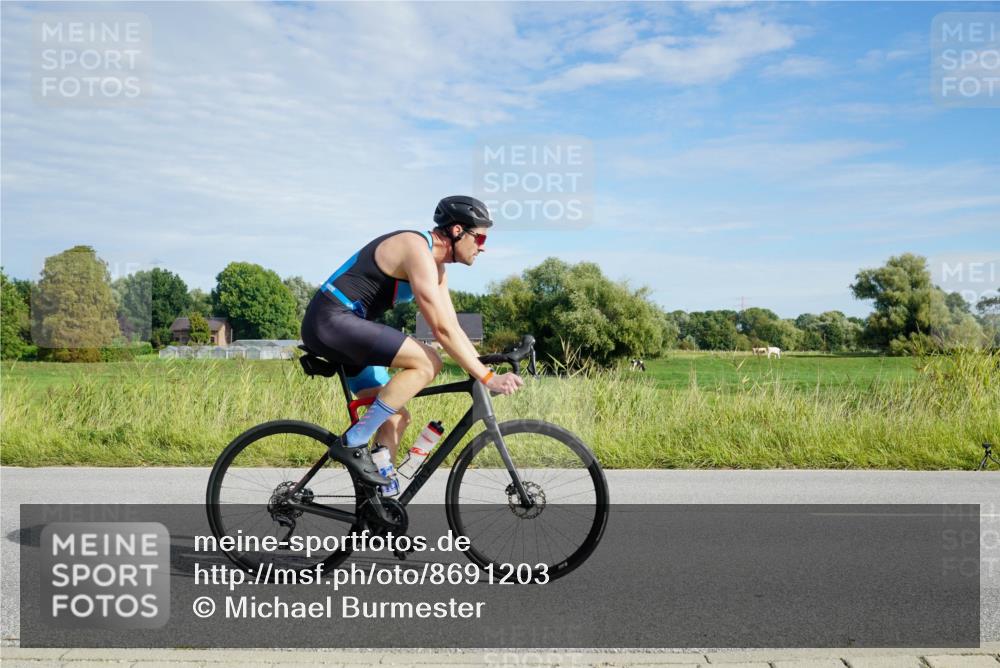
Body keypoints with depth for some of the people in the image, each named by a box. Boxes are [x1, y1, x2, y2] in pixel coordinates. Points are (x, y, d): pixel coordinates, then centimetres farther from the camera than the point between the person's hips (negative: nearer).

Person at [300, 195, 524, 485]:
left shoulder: (436, 267, 13)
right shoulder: (418, 250, -18)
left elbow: (454, 329, 13)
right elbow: (442, 330, -23)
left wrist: (485, 372, 5)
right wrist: (487, 377, -21)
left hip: (338, 328, 10)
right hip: (331, 320, -10)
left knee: (396, 417, 8)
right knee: (427, 362, -22)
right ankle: (353, 443, -16)